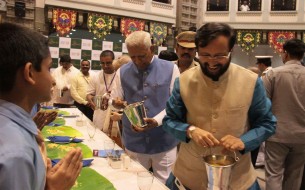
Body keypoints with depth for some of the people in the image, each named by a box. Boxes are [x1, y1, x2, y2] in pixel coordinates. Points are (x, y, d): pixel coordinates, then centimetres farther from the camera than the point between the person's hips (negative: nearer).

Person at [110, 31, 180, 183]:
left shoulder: (170, 69, -5)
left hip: (164, 143, -2)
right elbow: (115, 99, 9)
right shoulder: (122, 72, 4)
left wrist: (156, 121, -22)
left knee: (164, 184, 12)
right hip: (134, 143, 2)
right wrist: (116, 102, -15)